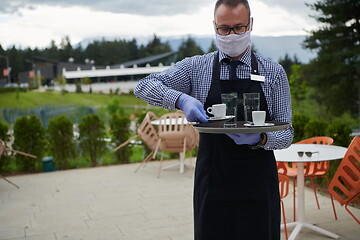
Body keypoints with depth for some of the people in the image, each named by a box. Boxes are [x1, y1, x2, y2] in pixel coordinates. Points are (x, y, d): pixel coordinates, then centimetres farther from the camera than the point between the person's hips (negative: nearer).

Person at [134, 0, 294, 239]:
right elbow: (144, 86, -4)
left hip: (258, 187, 0)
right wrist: (181, 99, -22)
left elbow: (286, 134, 0)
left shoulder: (274, 72, 1)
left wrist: (260, 139, -23)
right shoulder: (197, 67, 1)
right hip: (213, 185, 0)